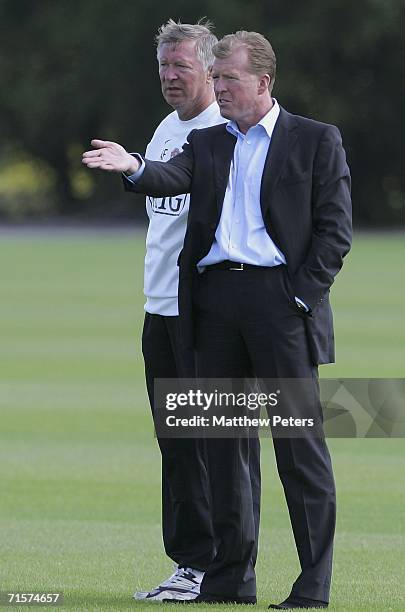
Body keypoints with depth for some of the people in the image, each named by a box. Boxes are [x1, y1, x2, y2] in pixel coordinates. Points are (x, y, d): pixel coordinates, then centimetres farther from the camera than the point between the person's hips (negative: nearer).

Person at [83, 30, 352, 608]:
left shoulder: (317, 141, 5)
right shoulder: (206, 143, 16)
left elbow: (335, 228, 0)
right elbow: (175, 177, -4)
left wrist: (303, 297, -9)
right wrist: (135, 167, -26)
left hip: (281, 297, -5)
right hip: (214, 297, 5)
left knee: (300, 442, -5)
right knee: (223, 441, 7)